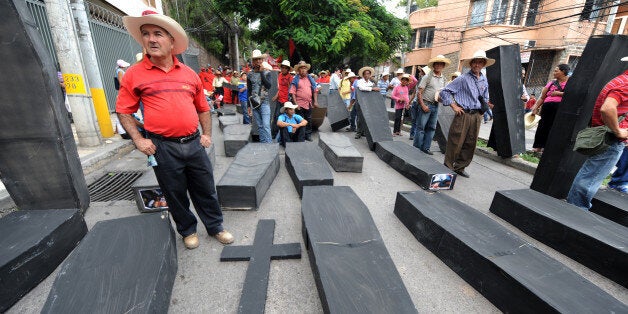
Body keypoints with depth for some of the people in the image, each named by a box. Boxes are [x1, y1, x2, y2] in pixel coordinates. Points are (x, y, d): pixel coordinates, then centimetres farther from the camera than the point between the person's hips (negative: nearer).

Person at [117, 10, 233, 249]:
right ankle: (187, 231, 36)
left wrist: (207, 134, 4)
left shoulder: (189, 74, 7)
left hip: (194, 143, 2)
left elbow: (203, 108, 13)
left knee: (206, 190, 12)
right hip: (163, 147, -1)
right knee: (175, 194, 13)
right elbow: (124, 111, 4)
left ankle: (215, 227, 32)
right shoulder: (134, 74, 0)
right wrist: (138, 140, -7)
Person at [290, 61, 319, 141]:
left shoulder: (310, 79, 13)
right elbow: (292, 92, -8)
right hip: (300, 104, -4)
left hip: (309, 103, 4)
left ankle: (308, 135, 23)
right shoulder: (296, 80, -1)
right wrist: (296, 103, -15)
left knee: (309, 120, 11)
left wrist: (315, 101, 6)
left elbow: (314, 91, 14)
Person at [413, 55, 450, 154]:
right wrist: (423, 105, -16)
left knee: (431, 128, 8)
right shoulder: (427, 77, -4)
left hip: (435, 105, 7)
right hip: (426, 104, -6)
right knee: (421, 127, -5)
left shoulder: (443, 78, 13)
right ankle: (417, 148, 3)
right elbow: (419, 92, -9)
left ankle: (425, 148, 17)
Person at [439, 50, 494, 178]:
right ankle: (448, 167, 7)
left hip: (476, 116, 6)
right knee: (455, 142, -5)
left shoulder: (484, 80, 15)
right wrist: (454, 106, -10)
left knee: (470, 143, 8)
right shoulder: (463, 79, -5)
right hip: (463, 114, -6)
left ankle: (460, 167, 20)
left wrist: (482, 110, 17)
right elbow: (444, 91, -8)